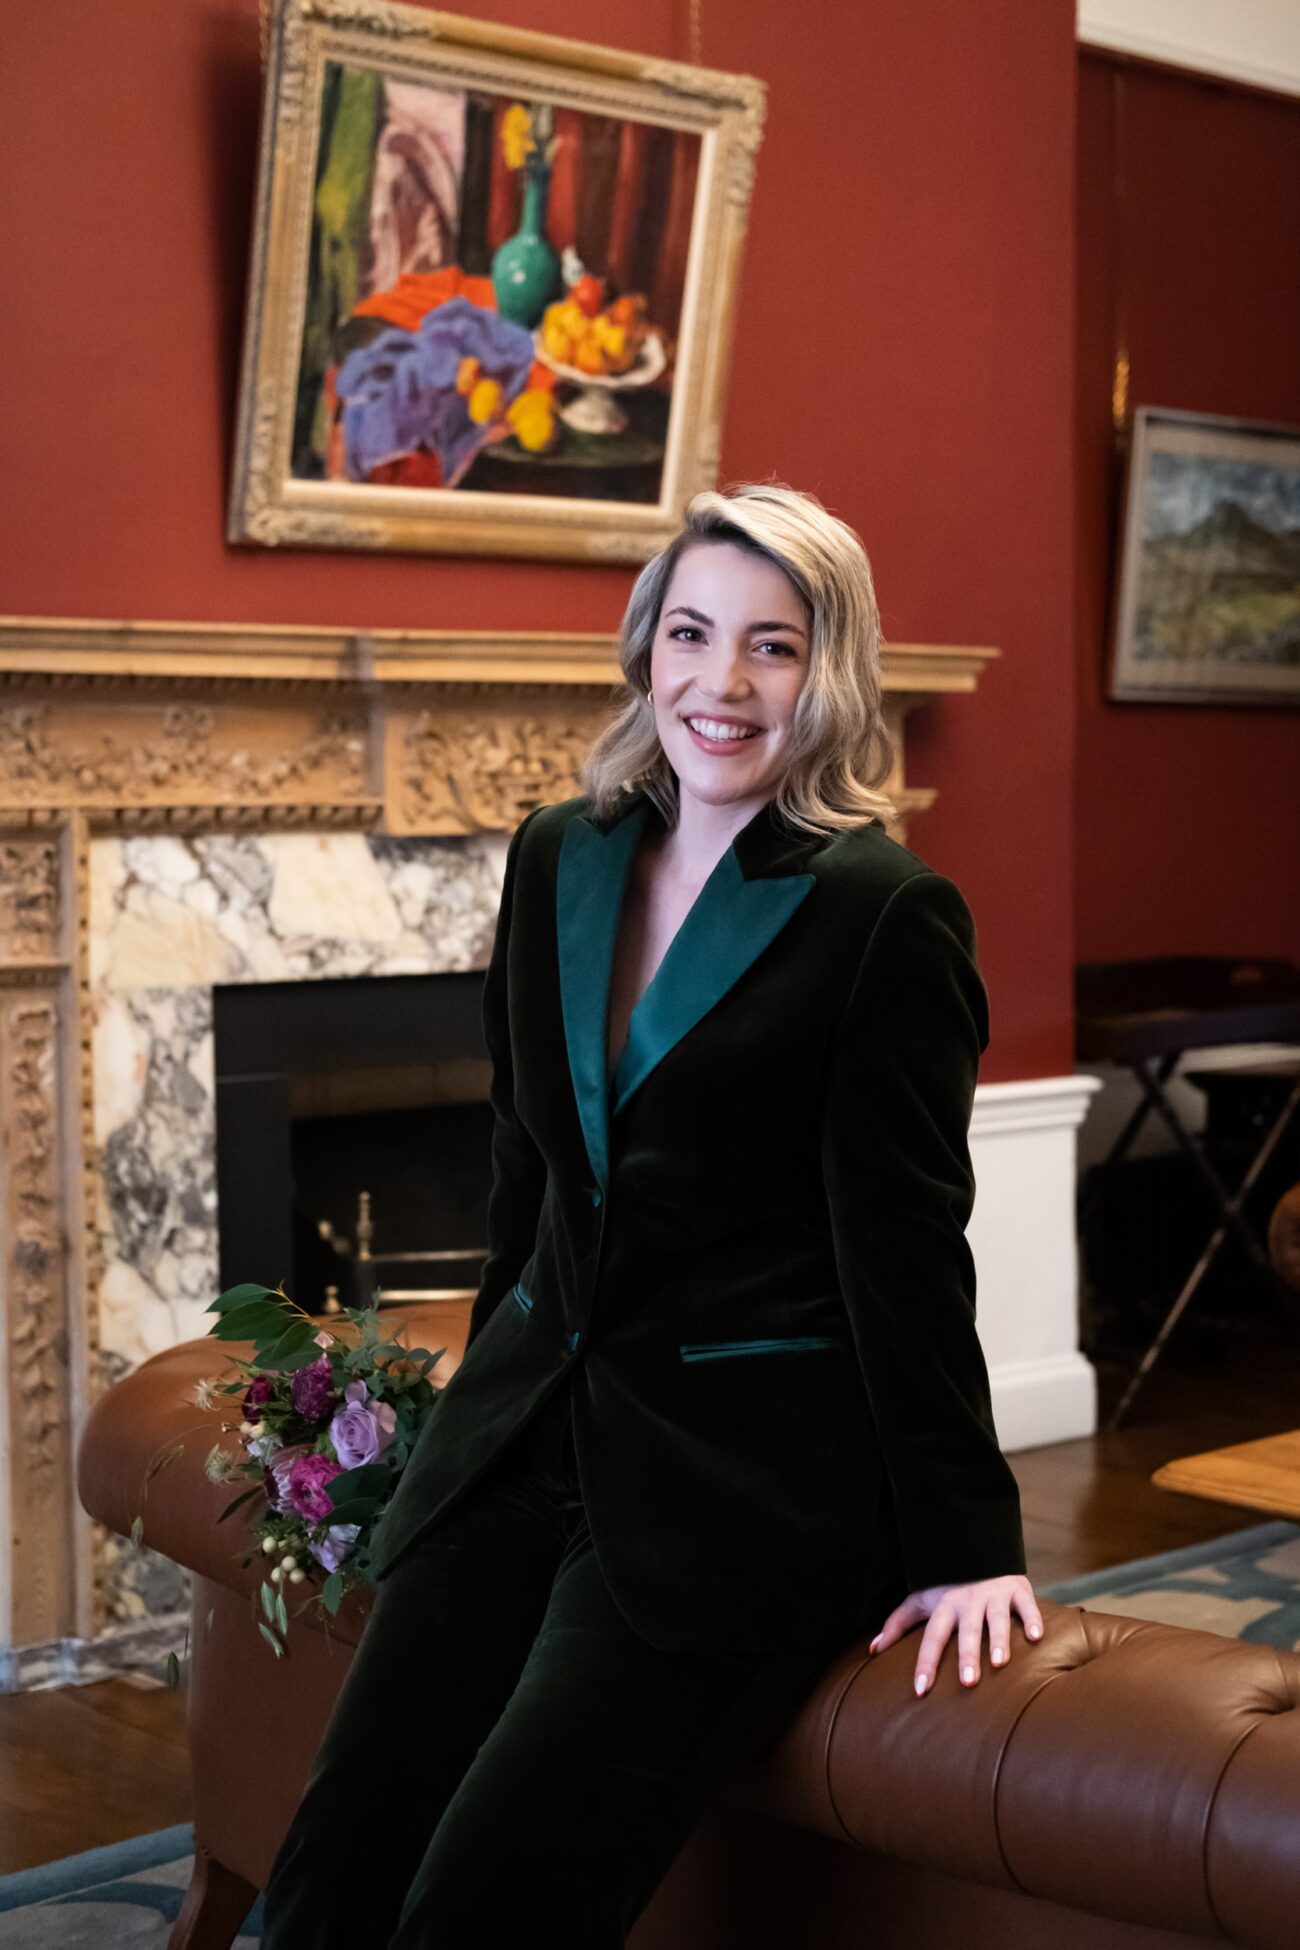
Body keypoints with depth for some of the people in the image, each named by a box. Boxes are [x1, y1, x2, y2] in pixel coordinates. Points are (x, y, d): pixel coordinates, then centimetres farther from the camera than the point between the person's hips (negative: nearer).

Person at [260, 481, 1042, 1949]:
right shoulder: (557, 860, 8)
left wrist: (964, 1540, -8)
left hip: (746, 1485, -6)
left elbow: (905, 1246, -9)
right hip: (523, 1439, 6)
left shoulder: (885, 913, -10)